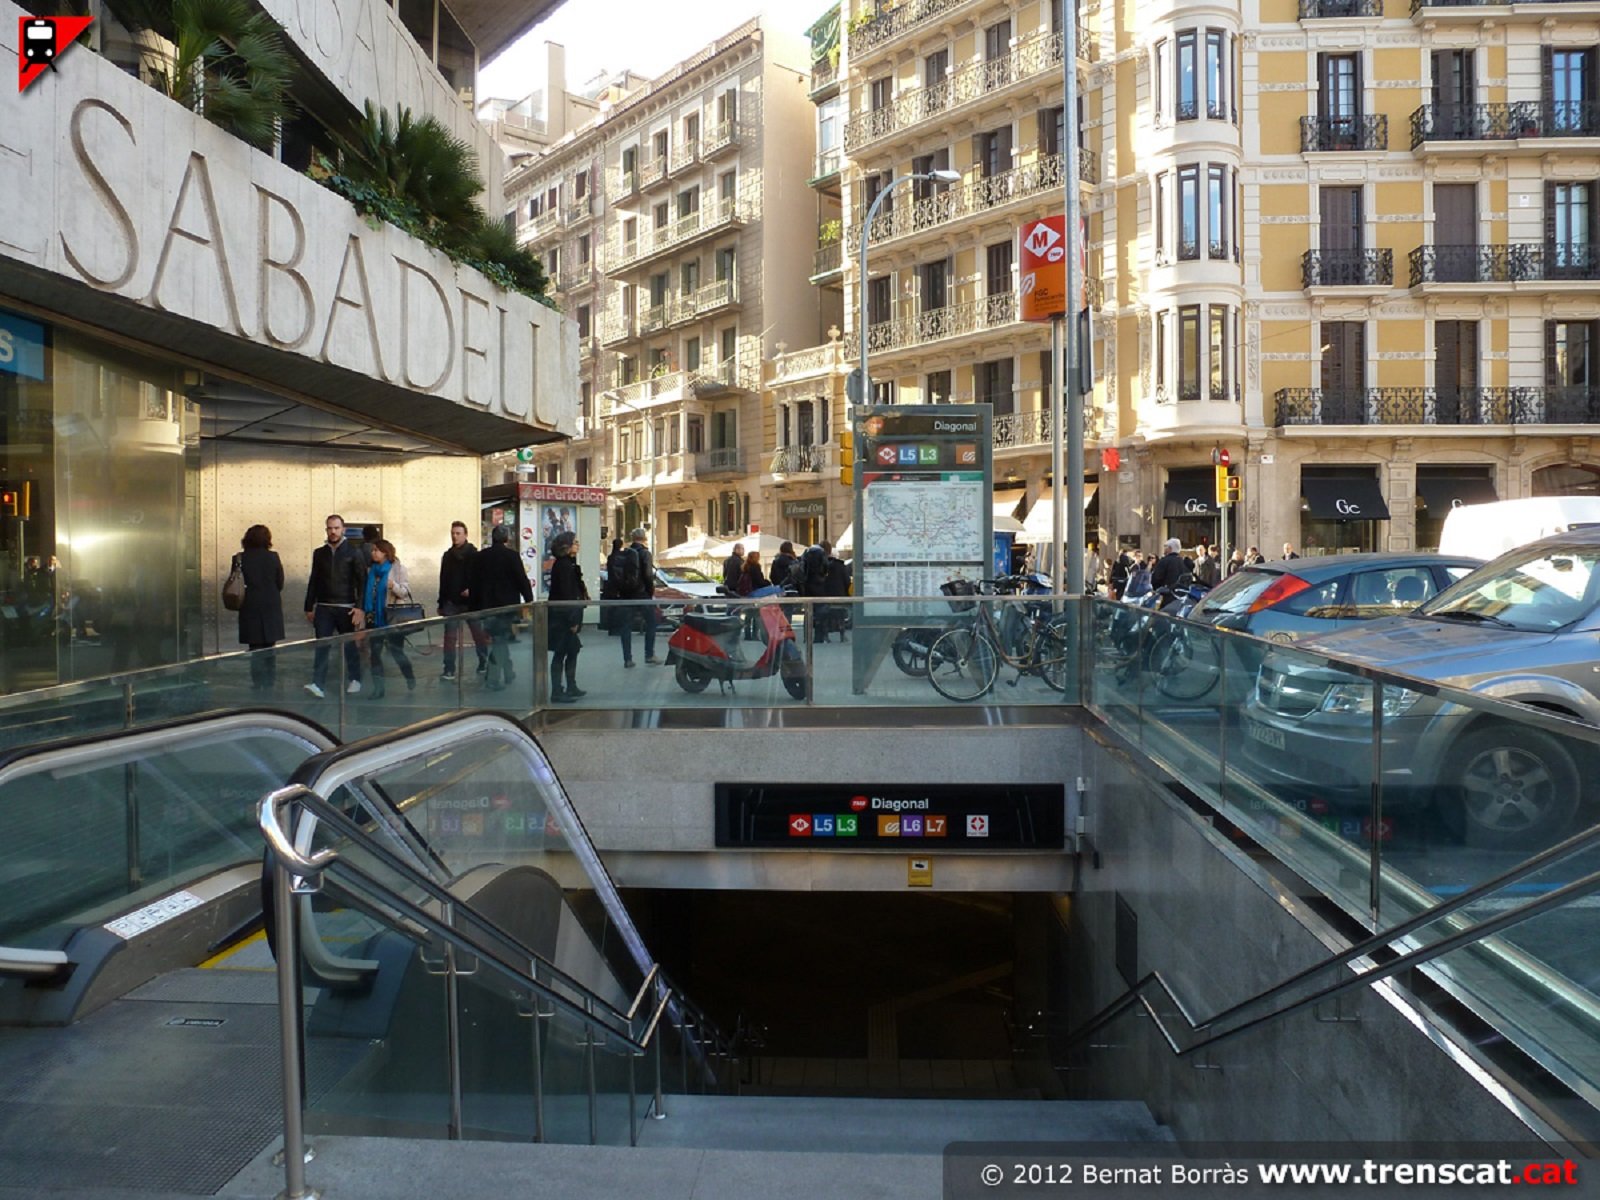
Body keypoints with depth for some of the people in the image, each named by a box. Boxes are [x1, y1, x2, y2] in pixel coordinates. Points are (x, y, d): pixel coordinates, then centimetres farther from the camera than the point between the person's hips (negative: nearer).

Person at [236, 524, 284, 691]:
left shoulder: (241, 559, -7)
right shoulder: (273, 557, -5)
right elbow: (280, 584, 0)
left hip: (250, 608, -1)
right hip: (271, 608, 1)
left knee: (255, 648, 6)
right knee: (269, 648, 12)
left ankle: (258, 684, 5)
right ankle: (270, 683, 15)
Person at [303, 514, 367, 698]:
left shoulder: (354, 552, -2)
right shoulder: (319, 553, 9)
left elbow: (362, 581, -6)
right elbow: (313, 581, 14)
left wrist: (359, 607, -14)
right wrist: (309, 607, 12)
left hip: (346, 607, -2)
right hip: (323, 607, 3)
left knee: (350, 645, 8)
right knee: (321, 646, -5)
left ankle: (355, 680, 24)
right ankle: (318, 685, -9)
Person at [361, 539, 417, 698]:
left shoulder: (398, 568, -5)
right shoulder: (371, 570, 10)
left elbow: (405, 591, -11)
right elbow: (367, 593, 19)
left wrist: (394, 586, -29)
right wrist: (364, 611, 10)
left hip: (393, 618, -5)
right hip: (375, 618, 5)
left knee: (396, 651, -2)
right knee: (374, 653, 2)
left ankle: (411, 680, 22)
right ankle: (378, 688, 8)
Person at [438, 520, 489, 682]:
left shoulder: (473, 554, -4)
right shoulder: (447, 555, 13)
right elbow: (443, 581, 15)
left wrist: (471, 589, -29)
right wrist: (441, 603, 13)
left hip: (470, 601, -4)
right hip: (451, 602, 4)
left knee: (478, 634, 8)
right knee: (450, 636, -1)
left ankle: (484, 664, 23)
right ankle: (449, 670, 0)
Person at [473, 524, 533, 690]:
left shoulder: (480, 556, 4)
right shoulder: (511, 555, -11)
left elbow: (474, 582, 8)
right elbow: (522, 579, -12)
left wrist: (475, 606, 14)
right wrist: (529, 599, -1)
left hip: (485, 605, 5)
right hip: (505, 604, -5)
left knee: (500, 639, 18)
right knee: (500, 639, 5)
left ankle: (507, 673, 25)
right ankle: (493, 679, 5)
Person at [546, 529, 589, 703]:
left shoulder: (568, 564, 13)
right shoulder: (563, 565, -16)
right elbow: (565, 594, -20)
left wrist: (574, 619, 14)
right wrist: (572, 621, -20)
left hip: (566, 617, 10)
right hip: (562, 617, -10)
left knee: (572, 651, 16)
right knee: (561, 653, -4)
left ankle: (571, 687, 25)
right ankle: (557, 692, 1)